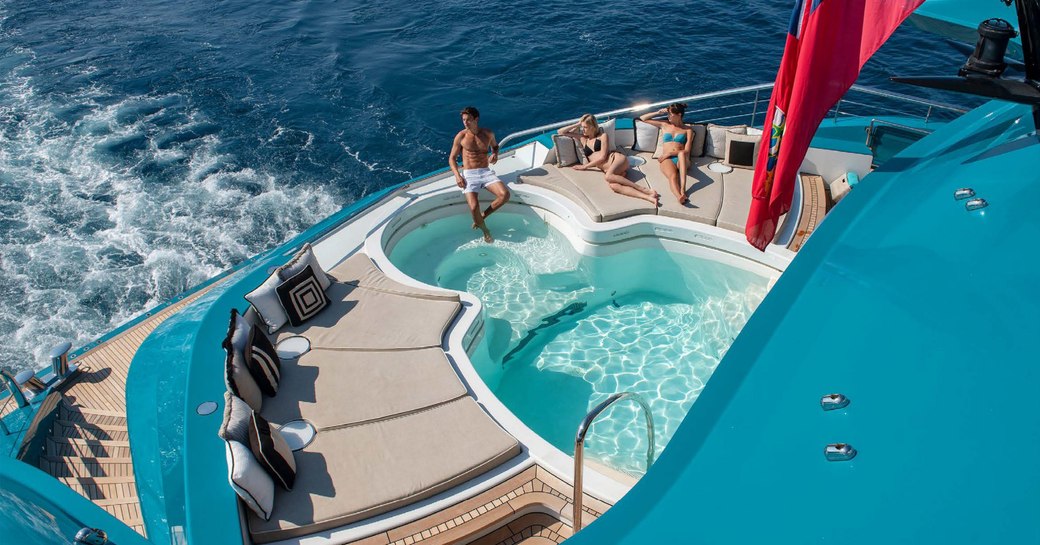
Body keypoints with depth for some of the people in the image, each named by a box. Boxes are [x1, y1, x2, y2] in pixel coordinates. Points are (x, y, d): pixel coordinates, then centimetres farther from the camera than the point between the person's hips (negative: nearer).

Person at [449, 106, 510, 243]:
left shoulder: (488, 134, 6)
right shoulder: (461, 136, 0)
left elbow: (495, 145, 28)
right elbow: (452, 158, 5)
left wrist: (495, 154, 3)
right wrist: (457, 175, -12)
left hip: (486, 171, 3)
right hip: (469, 174, -3)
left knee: (505, 194, -24)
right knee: (474, 206, -27)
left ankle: (482, 216, -3)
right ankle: (484, 229, 4)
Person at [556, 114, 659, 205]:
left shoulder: (602, 136, 12)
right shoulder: (582, 139, 25)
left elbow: (602, 157, -1)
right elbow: (560, 132, 24)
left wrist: (585, 166, 0)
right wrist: (577, 124, 18)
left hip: (617, 159, -2)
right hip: (607, 170, 2)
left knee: (608, 176, -41)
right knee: (613, 186, -37)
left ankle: (645, 190, -39)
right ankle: (648, 197, -52)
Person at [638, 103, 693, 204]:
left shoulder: (688, 130, 13)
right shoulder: (664, 125, 21)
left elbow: (686, 151, 1)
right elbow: (642, 118, 25)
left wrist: (669, 153, -9)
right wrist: (658, 113, 14)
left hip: (682, 160, -1)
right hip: (667, 160, 1)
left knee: (681, 153, -40)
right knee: (672, 176, -35)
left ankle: (683, 188, -53)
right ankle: (679, 196, -67)